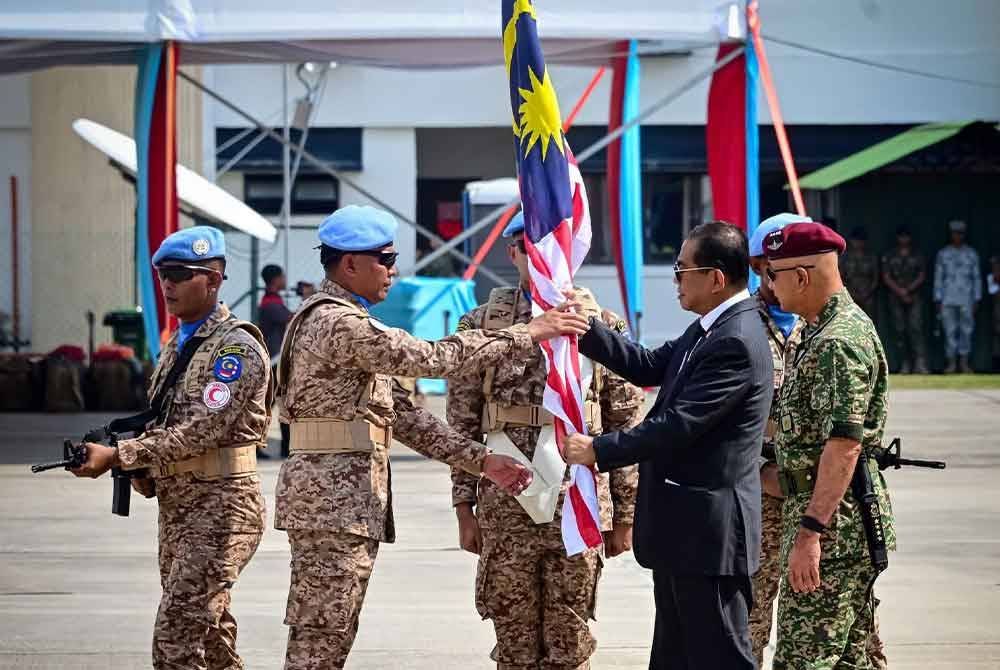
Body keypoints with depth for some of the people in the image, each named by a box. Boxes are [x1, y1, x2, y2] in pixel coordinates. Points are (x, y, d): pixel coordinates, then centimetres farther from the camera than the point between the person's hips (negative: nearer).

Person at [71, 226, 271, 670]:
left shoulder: (236, 347, -12)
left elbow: (203, 429, -21)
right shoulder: (176, 347, 16)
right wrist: (143, 472, 1)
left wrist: (117, 456, -23)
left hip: (220, 505, -9)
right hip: (176, 506, 9)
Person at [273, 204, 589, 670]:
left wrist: (479, 461, 10)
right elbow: (432, 359, -21)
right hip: (334, 498, -11)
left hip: (345, 500, 11)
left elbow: (400, 413, 17)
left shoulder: (341, 320, 19)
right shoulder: (338, 322, -14)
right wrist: (527, 335, -16)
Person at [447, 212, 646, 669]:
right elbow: (462, 424, 7)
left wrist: (625, 512, 2)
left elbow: (627, 426, 5)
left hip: (579, 506, -1)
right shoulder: (482, 325, 6)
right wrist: (464, 506, 2)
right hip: (505, 507, 1)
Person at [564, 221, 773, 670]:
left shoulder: (736, 343, -21)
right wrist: (584, 327, 5)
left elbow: (679, 425, -24)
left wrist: (597, 451, -16)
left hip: (709, 531, -10)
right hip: (685, 531, 10)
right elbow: (648, 367, 14)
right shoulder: (709, 330, 11)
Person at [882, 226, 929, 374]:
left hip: (914, 297, -1)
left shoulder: (917, 256, 11)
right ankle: (905, 363, 2)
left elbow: (922, 276, 5)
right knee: (900, 331, -1)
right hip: (896, 299, 1)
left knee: (916, 328, -15)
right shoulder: (889, 257, 11)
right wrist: (900, 291, -8)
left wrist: (908, 289, -9)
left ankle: (920, 362, -23)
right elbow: (886, 277, 4)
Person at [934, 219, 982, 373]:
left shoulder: (971, 254, 5)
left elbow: (977, 278, 6)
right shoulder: (943, 254, 6)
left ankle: (964, 362, 6)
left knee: (967, 330, -1)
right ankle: (951, 362, 5)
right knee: (950, 331, -1)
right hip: (948, 300, 0)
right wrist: (937, 299, 2)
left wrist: (977, 299, 1)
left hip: (966, 300, 0)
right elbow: (938, 278, 7)